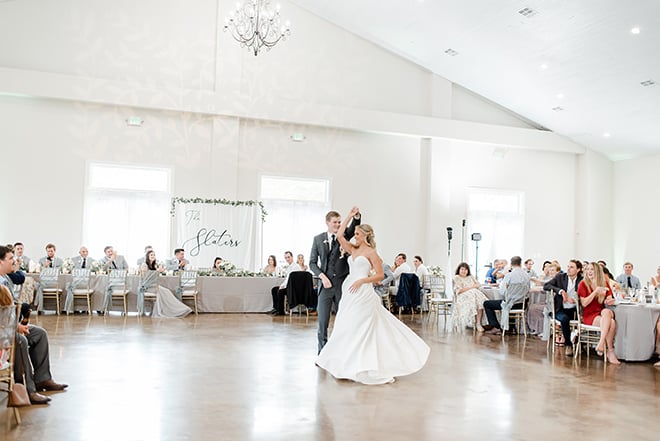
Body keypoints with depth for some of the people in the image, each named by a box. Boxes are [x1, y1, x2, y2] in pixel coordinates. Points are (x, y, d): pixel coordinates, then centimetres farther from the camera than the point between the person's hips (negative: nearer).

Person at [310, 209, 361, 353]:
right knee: (323, 320, 1)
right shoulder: (318, 239, 6)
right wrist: (322, 276, -9)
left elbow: (354, 227, -15)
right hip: (326, 283, 0)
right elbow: (312, 262, 6)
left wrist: (357, 216, -36)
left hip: (342, 283, 0)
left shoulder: (344, 234, 5)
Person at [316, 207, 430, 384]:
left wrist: (361, 280, -17)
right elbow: (339, 235, 7)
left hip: (363, 293, -7)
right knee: (347, 328, 6)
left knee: (358, 328, -7)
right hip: (350, 292, 7)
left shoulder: (371, 252, -4)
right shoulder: (353, 250, 14)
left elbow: (380, 275, -8)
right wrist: (350, 216, 10)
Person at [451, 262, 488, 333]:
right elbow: (459, 290, -6)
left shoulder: (471, 277, 26)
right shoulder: (456, 278, 7)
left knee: (480, 301, -30)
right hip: (463, 297, -4)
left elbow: (478, 285, 15)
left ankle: (478, 323, -36)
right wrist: (471, 287, -2)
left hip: (475, 294, 4)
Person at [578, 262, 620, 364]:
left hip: (602, 313, 3)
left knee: (607, 311, -35)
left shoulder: (605, 284, 12)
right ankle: (610, 352, -29)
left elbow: (609, 300, 9)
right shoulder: (583, 284, 0)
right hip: (589, 315, -3)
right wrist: (596, 291, -18)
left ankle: (601, 344, -38)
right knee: (611, 322, -31)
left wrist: (611, 301, -17)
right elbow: (584, 303, -8)